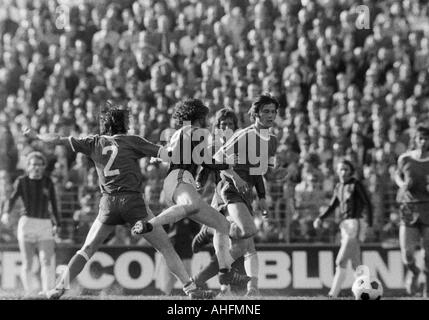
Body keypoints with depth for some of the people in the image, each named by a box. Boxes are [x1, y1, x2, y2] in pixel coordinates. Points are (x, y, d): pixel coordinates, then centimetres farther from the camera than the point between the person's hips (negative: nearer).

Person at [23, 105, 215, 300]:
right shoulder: (131, 141, 5)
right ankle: (191, 289, -5)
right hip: (133, 201, -3)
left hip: (108, 203, 3)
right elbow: (164, 153, 1)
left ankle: (60, 287, 3)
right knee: (166, 248, 1)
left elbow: (59, 140, 15)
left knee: (86, 250, 14)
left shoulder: (95, 143, 13)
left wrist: (36, 136, 29)